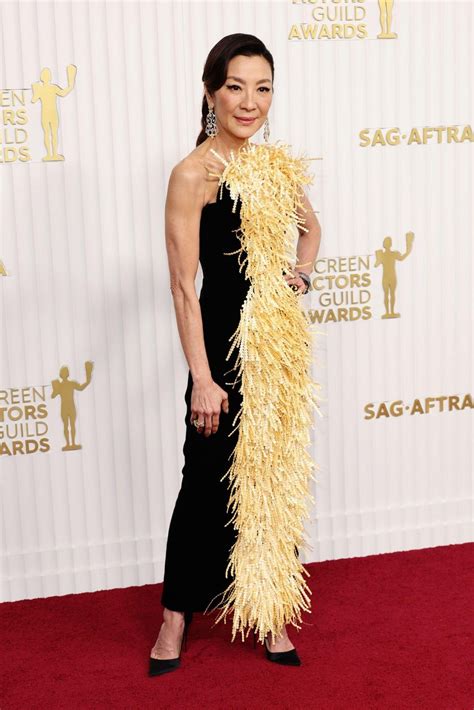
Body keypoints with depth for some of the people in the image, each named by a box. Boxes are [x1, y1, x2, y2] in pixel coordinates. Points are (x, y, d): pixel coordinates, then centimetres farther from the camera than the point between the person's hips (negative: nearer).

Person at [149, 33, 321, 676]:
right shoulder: (193, 173, -12)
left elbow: (311, 227, 25)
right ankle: (177, 613, 25)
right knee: (209, 483, 5)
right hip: (226, 346, -6)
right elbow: (183, 285, -15)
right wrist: (202, 379, -18)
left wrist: (301, 275, 5)